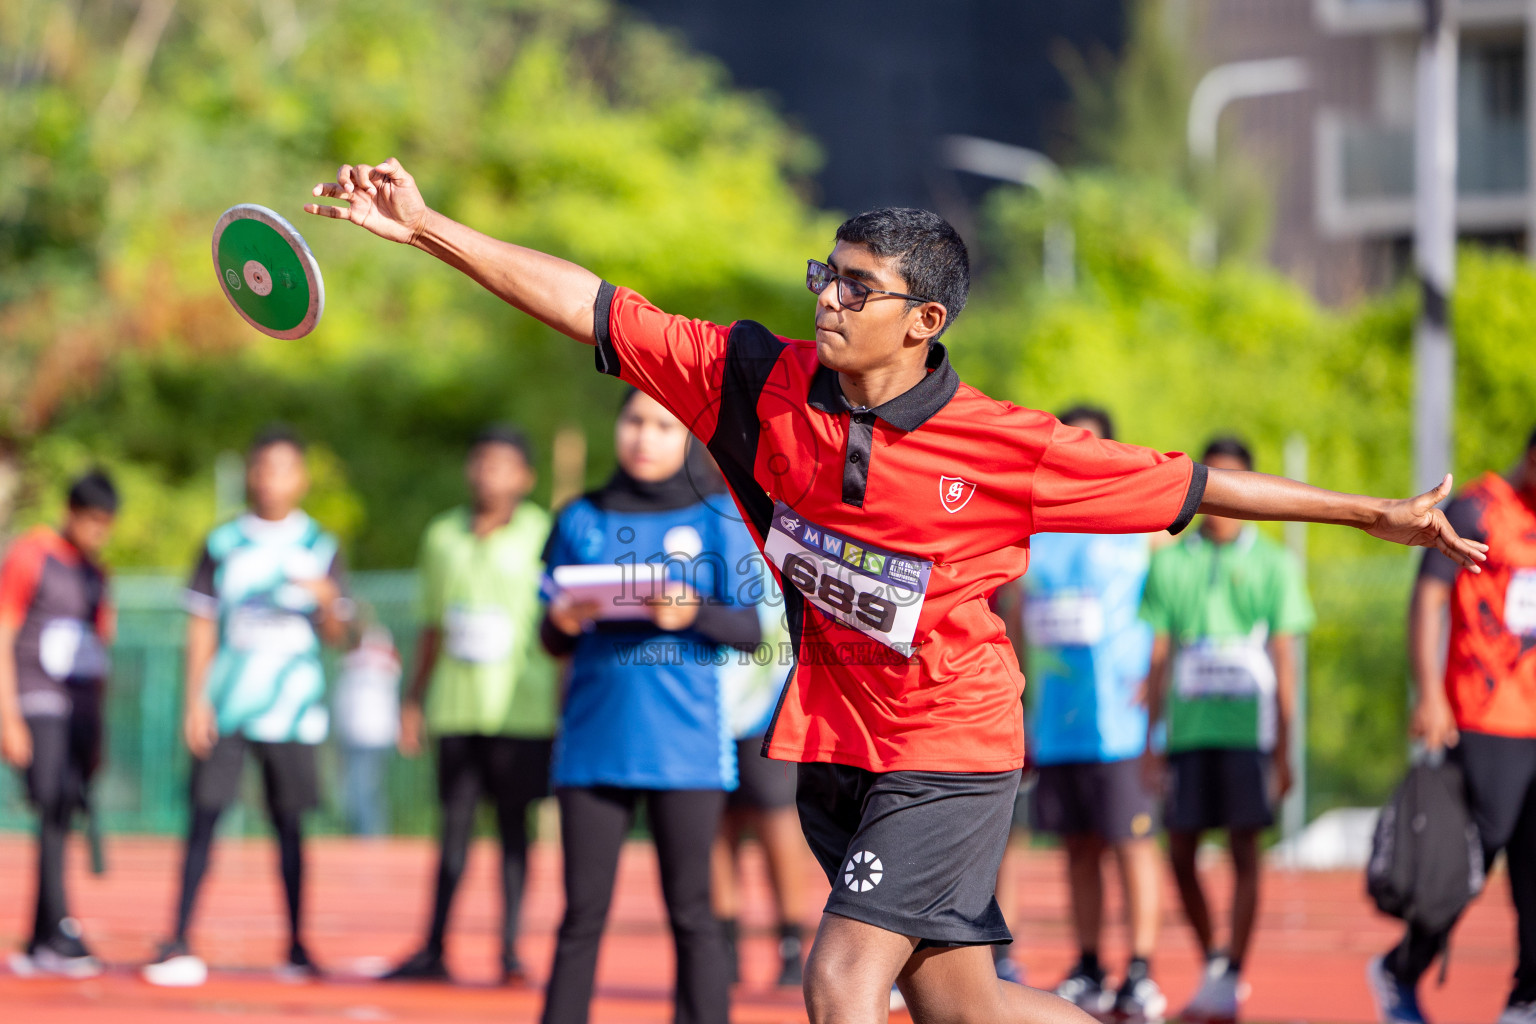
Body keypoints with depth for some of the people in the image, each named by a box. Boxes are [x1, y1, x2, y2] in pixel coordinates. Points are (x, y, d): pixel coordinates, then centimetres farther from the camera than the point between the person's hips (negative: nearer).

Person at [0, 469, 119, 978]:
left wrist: (95, 735, 21)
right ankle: (58, 934, -25)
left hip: (81, 710, 6)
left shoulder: (95, 573, 17)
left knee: (62, 823, 3)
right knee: (52, 813, -18)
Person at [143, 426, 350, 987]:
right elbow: (201, 625, 7)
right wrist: (195, 700, -2)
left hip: (291, 707, 0)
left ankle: (296, 946, 12)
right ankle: (178, 942, -4)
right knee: (204, 813, -6)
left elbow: (335, 635, 5)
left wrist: (327, 600, -17)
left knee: (289, 822, 3)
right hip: (225, 706, 0)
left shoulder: (321, 548, 7)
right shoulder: (223, 544, 6)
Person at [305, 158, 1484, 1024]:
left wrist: (1375, 513, -7)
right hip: (835, 745, 5)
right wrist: (424, 226, -11)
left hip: (950, 750, -5)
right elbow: (595, 308, -6)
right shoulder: (758, 380, -6)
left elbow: (1187, 487, -6)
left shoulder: (1009, 449, -15)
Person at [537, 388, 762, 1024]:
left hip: (684, 746, -2)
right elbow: (554, 643, 13)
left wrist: (692, 613, -17)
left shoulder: (718, 522, 5)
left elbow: (750, 632, 2)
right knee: (582, 912, 1)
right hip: (594, 743, 2)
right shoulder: (581, 520, 11)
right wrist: (563, 622, -10)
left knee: (690, 912, -2)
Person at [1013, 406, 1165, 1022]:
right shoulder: (1034, 537, 13)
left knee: (1131, 841, -6)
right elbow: (1021, 625, 18)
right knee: (1078, 845, 8)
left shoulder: (1142, 528, -1)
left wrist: (1154, 692, -11)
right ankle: (1087, 972, 13)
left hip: (1118, 722, -5)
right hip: (1053, 726, 5)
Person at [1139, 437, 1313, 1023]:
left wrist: (1284, 750, -1)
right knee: (1181, 853, 3)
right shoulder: (1170, 563, 9)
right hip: (1187, 728, 3)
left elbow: (1284, 663, 3)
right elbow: (1157, 660, 11)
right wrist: (1150, 743, 6)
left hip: (1247, 728, -3)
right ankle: (1213, 965, 20)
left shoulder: (1271, 564, 4)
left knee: (1244, 850, -6)